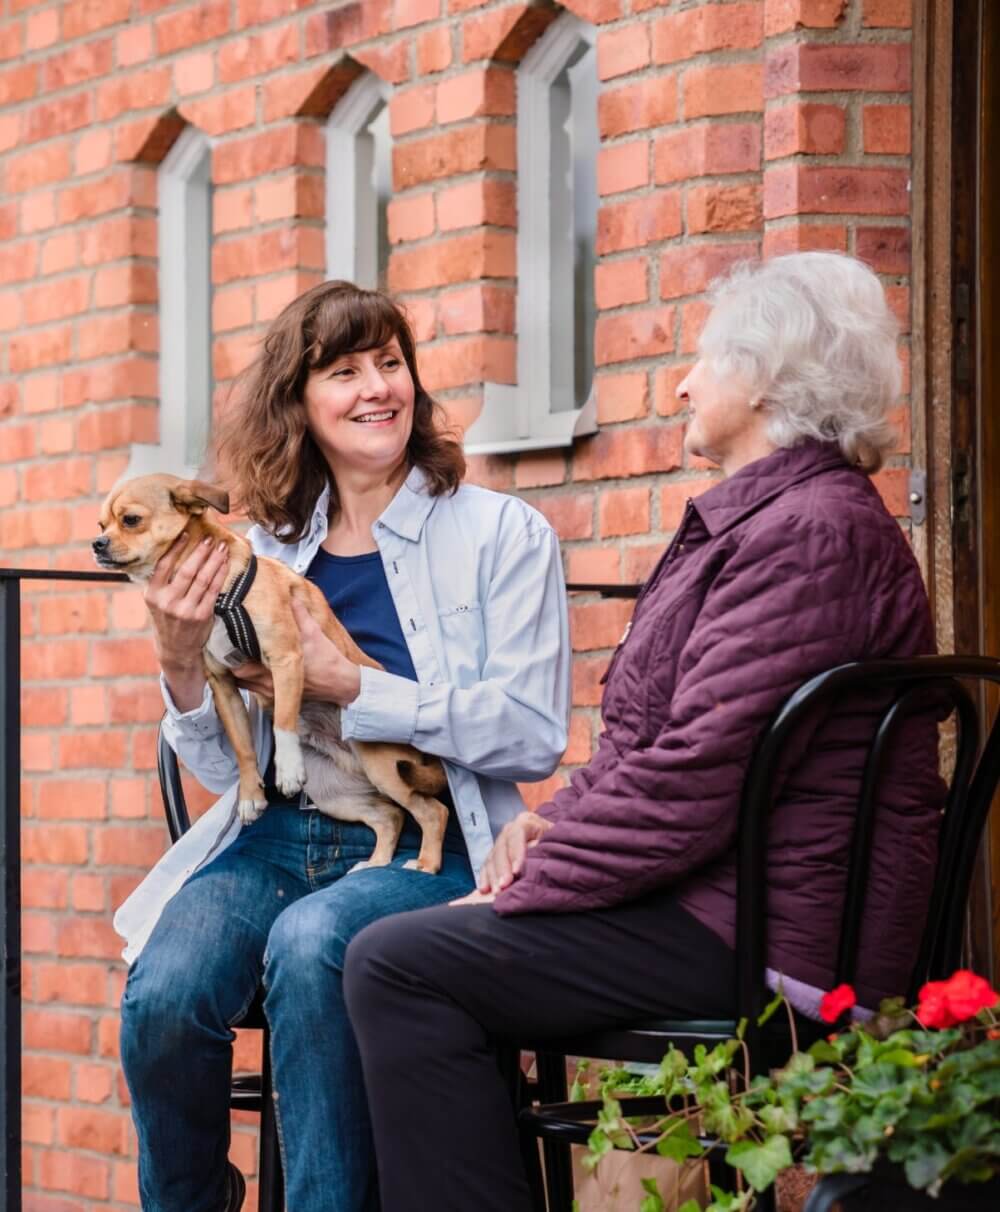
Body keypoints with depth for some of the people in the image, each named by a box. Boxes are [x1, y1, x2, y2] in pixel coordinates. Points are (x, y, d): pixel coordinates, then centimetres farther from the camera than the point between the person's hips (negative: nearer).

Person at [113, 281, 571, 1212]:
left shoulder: (503, 535, 3)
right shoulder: (268, 552, 13)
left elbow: (532, 735, -8)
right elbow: (225, 768, 14)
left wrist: (350, 688, -14)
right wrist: (181, 662, -6)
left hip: (425, 850, -3)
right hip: (274, 838, 3)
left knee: (310, 943, -35)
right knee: (162, 994, -25)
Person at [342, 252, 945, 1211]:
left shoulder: (810, 531, -16)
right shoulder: (754, 519, 20)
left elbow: (695, 782, -23)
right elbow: (657, 744, 24)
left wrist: (527, 885, -14)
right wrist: (553, 823, 5)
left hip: (765, 934, -11)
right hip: (712, 902, 11)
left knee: (397, 965, -16)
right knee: (398, 949, 12)